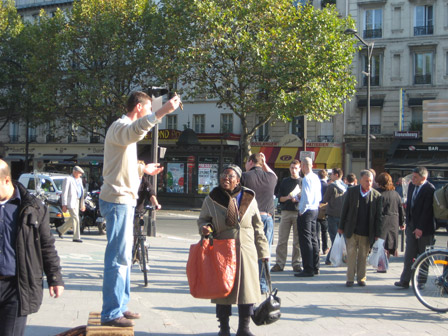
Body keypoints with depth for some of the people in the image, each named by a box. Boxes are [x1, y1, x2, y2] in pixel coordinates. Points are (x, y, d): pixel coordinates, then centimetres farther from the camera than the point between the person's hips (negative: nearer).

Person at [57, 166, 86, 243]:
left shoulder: (79, 180, 17)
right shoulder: (68, 179, -7)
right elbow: (64, 193, -11)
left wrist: (82, 204, 19)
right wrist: (64, 205, -16)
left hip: (77, 201, 9)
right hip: (71, 201, -8)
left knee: (72, 219, 13)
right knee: (75, 219, -11)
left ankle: (60, 230, 31)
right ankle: (76, 237, -7)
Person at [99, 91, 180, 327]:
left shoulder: (125, 128, 21)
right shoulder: (119, 126, -12)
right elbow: (135, 130, -39)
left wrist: (144, 169, 36)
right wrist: (162, 112, -49)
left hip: (124, 199, 11)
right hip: (118, 199, -11)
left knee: (124, 256, 17)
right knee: (118, 257, -9)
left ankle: (120, 306, 27)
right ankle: (110, 314, -4)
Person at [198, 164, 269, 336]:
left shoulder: (249, 199, 6)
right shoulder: (211, 200, 2)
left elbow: (257, 227, 10)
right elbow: (203, 219, 14)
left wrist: (263, 251, 8)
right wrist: (204, 227, -11)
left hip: (246, 251, 1)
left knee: (246, 288, 2)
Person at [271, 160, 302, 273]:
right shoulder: (285, 181, 12)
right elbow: (280, 198, 9)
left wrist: (298, 199, -14)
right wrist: (287, 197, -10)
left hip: (298, 213, -1)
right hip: (286, 212, 1)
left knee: (297, 240, 2)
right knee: (282, 240, -1)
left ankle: (296, 263, 9)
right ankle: (279, 263, 3)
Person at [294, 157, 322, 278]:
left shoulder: (306, 179, -17)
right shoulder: (316, 178, 10)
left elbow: (307, 198, -23)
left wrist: (301, 211, -11)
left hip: (306, 212, -9)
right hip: (315, 210, 9)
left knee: (305, 241, -5)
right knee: (313, 239, 14)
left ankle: (308, 269, -3)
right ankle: (315, 267, 21)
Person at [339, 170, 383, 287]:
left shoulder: (377, 195, 1)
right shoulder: (351, 191, 2)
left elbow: (378, 216, 3)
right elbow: (344, 210, 6)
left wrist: (377, 233, 0)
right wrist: (341, 227, 4)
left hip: (367, 232, 0)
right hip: (352, 231, 0)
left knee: (363, 255, 7)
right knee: (351, 254, 1)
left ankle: (361, 278, 19)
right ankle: (350, 278, 10)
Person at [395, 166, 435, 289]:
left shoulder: (429, 189, -16)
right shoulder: (411, 185, 7)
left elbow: (427, 210, -18)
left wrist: (420, 228, -18)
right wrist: (408, 222, 11)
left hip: (424, 228, -6)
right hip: (412, 226, 6)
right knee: (409, 254, 1)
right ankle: (405, 280, 0)